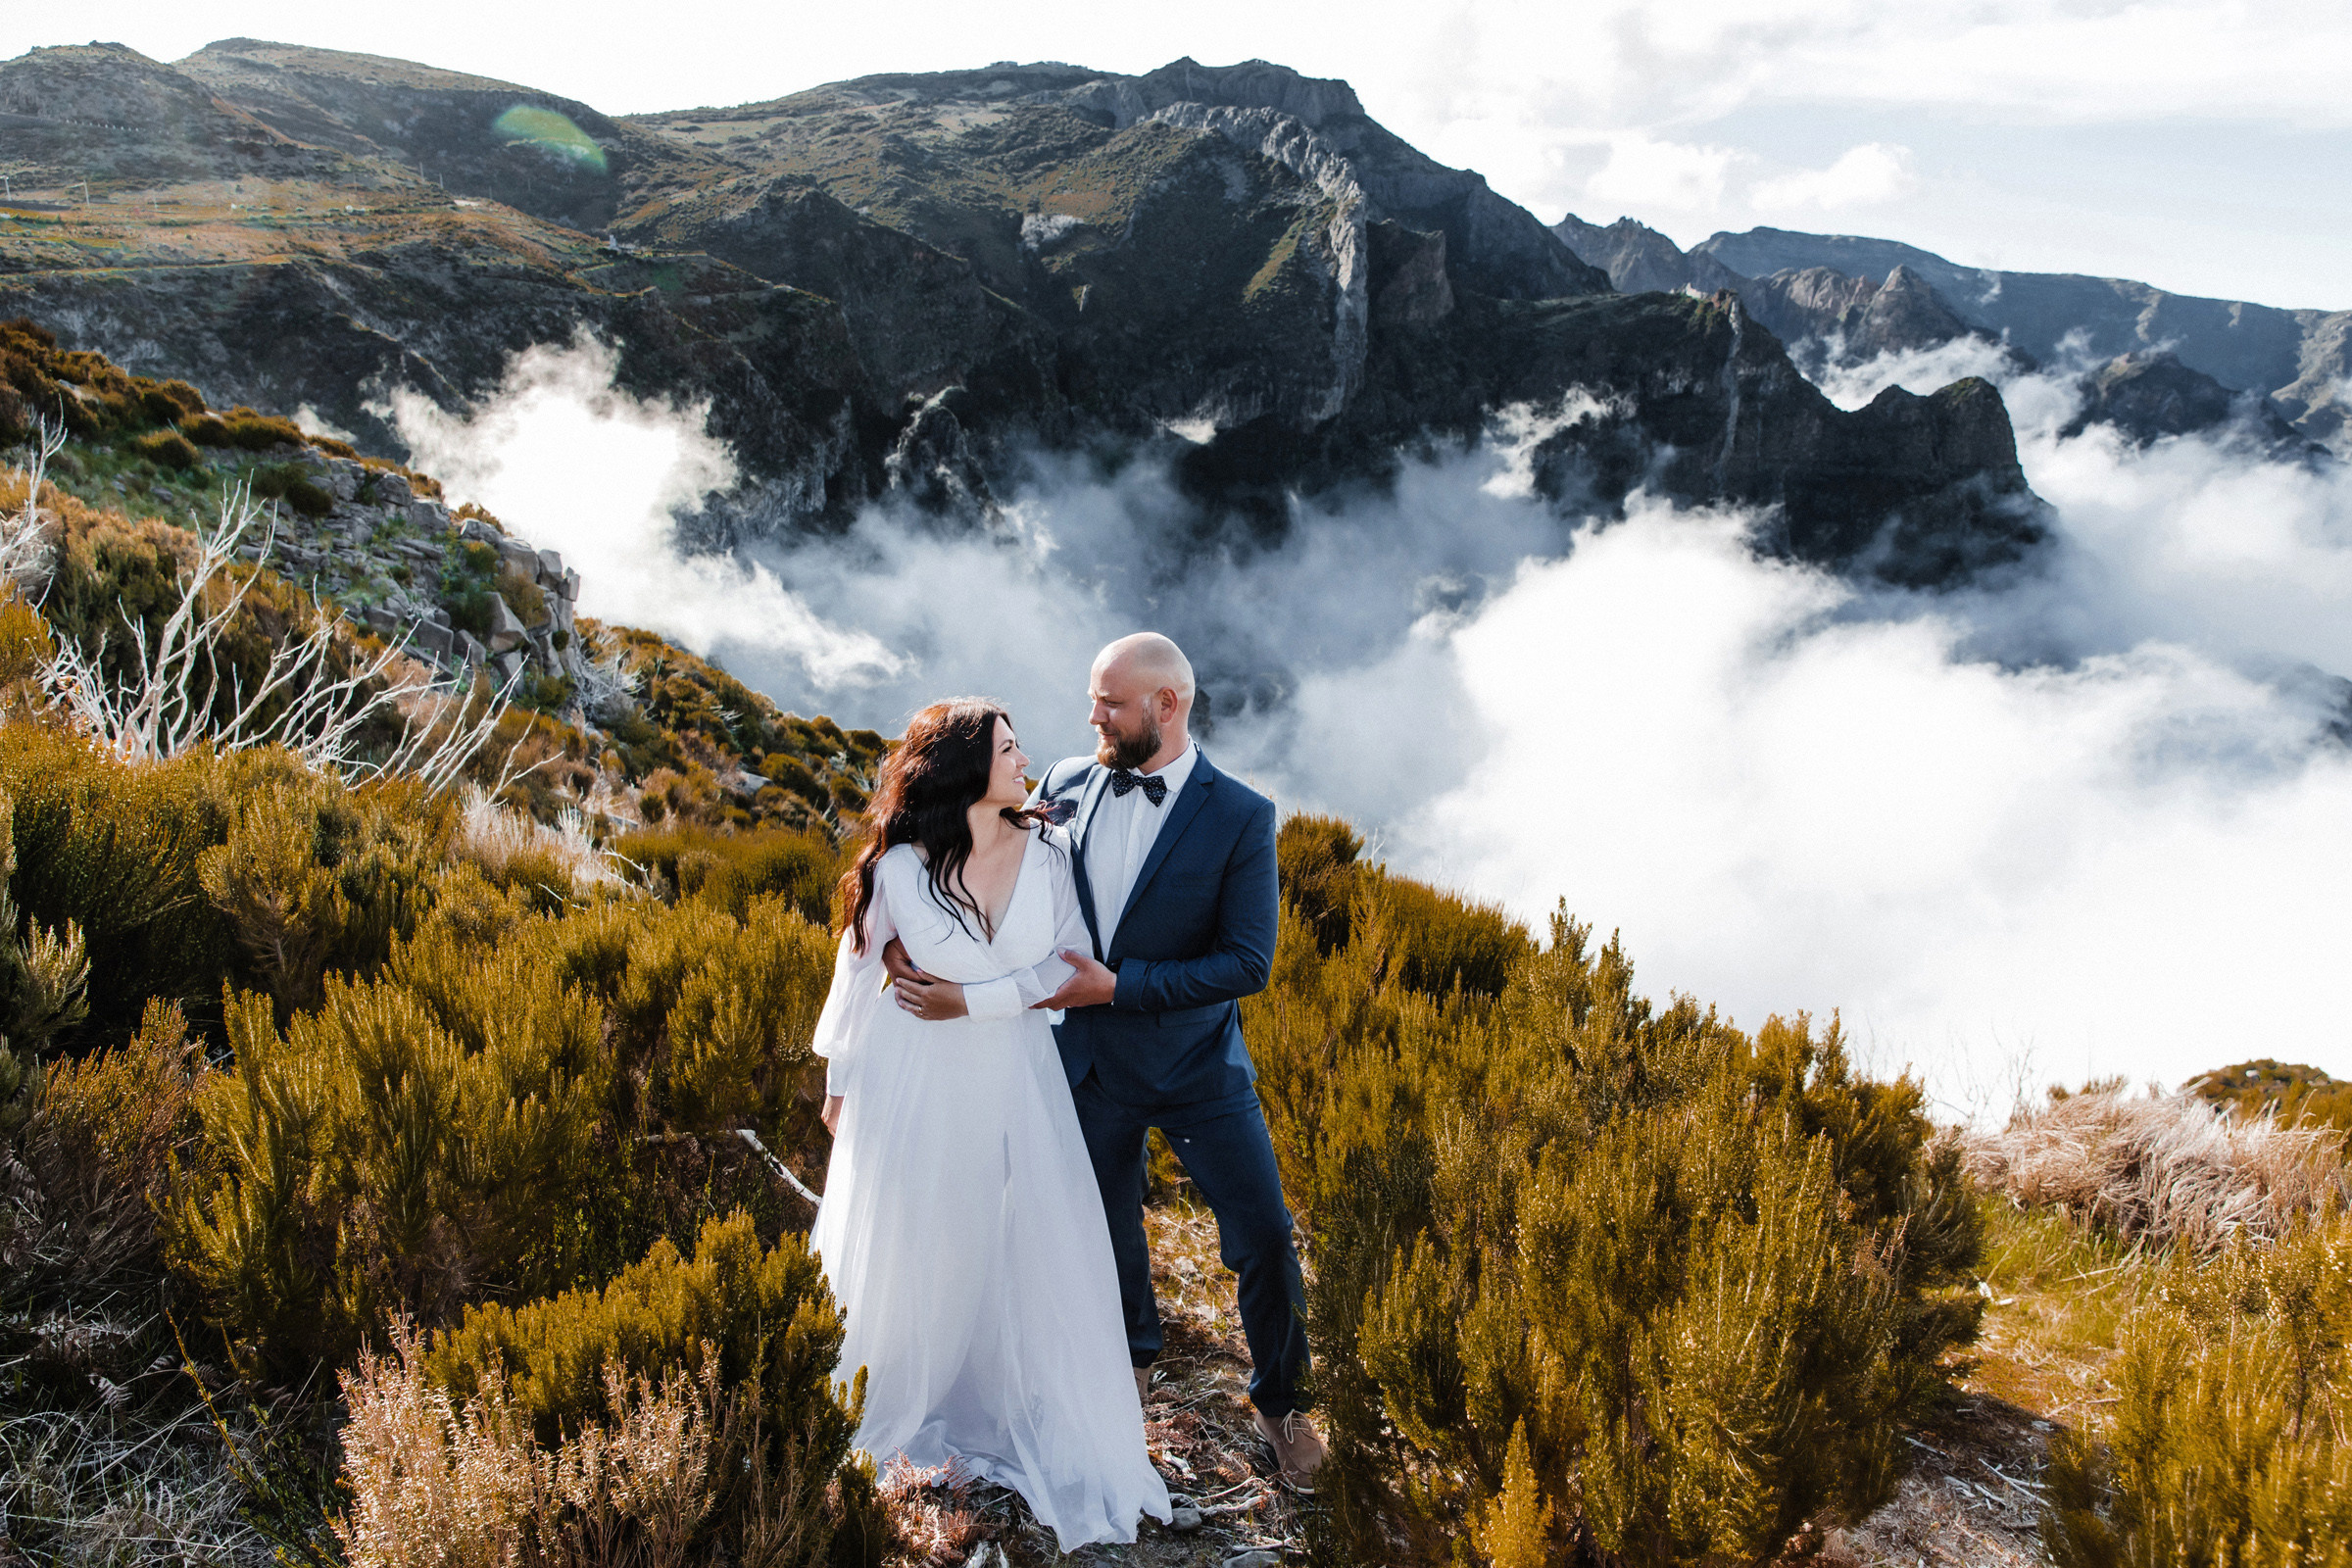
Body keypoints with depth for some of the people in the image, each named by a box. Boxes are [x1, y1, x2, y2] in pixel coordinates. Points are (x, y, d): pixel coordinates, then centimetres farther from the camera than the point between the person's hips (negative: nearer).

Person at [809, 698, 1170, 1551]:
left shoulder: (1046, 850, -9)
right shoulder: (899, 866, -14)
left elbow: (1068, 960, -8)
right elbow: (859, 974, -3)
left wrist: (975, 1000, -17)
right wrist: (842, 1083, 4)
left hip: (1016, 1075, 2)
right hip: (917, 1084, -2)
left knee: (1038, 1248, 7)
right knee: (912, 1252, 15)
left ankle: (1048, 1427, 31)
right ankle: (900, 1401, 42)